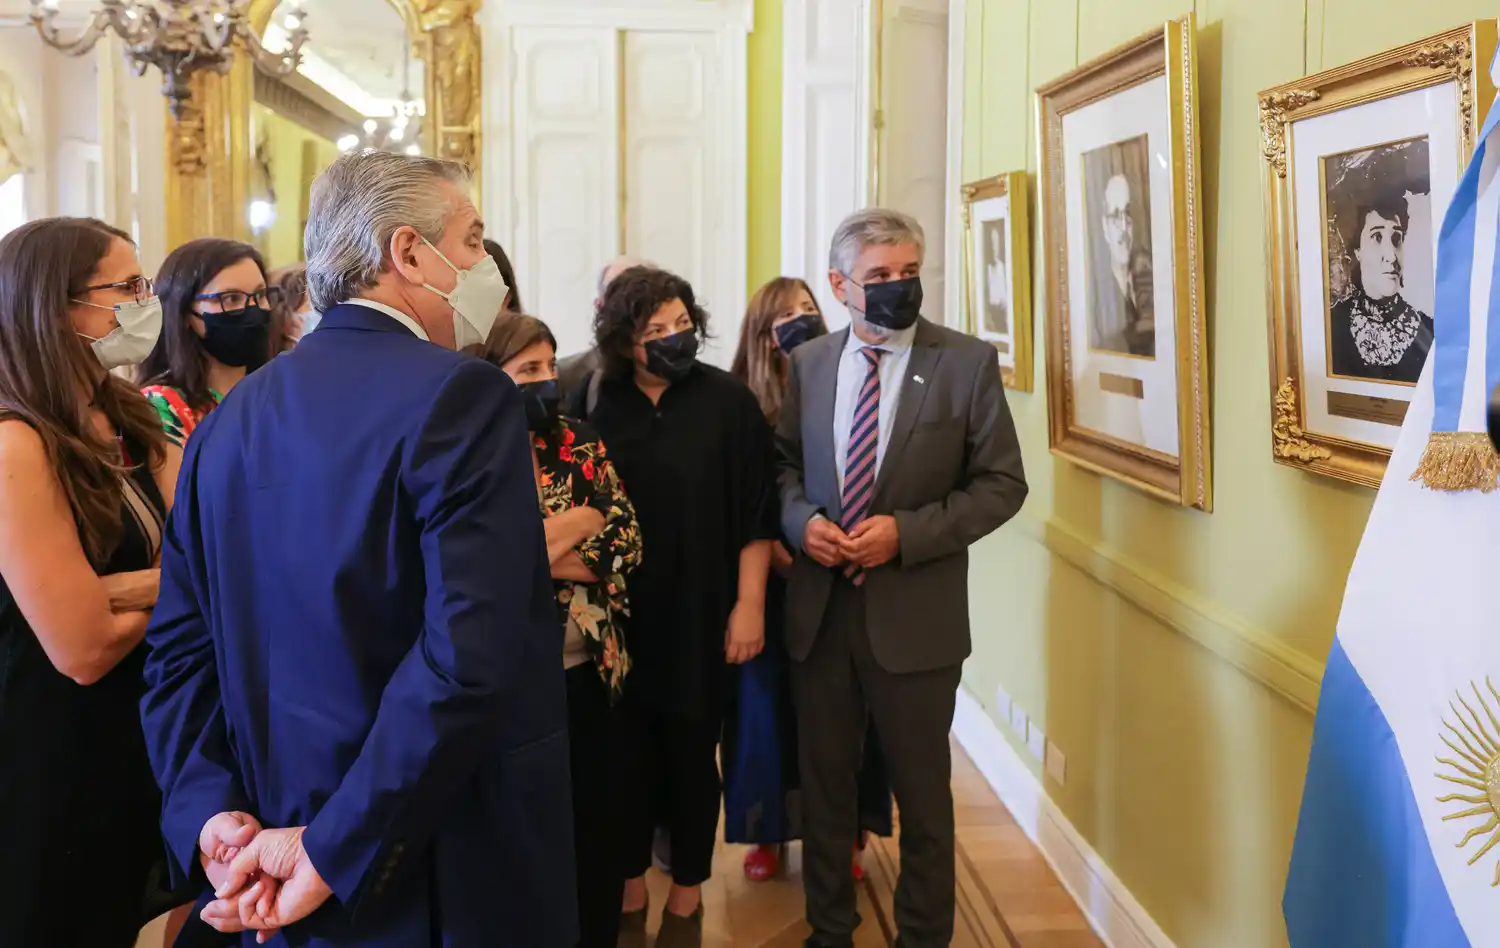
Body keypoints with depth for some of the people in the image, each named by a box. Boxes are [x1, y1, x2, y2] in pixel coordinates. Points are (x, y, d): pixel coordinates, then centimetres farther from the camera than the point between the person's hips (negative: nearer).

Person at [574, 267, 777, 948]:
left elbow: (756, 510, -5)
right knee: (628, 754, 11)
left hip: (701, 613, -1)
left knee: (692, 756, 10)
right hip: (620, 616, 1)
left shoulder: (727, 401, -7)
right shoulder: (593, 405, -3)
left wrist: (749, 603, -8)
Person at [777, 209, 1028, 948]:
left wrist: (906, 533, -18)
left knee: (921, 795, 11)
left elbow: (1001, 484, -7)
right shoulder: (808, 362, 4)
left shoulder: (967, 362, -6)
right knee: (824, 785, 16)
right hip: (819, 609, 3)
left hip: (914, 614, -3)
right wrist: (802, 520, -9)